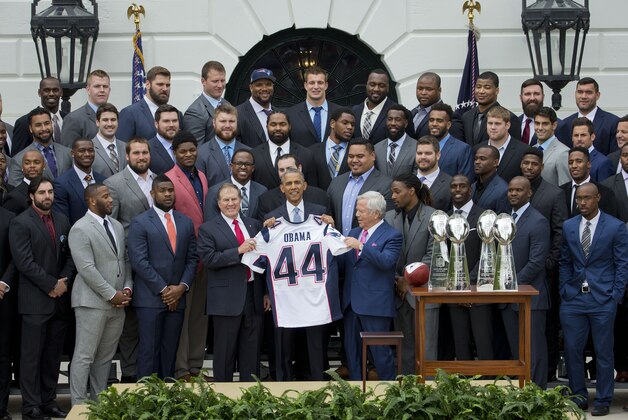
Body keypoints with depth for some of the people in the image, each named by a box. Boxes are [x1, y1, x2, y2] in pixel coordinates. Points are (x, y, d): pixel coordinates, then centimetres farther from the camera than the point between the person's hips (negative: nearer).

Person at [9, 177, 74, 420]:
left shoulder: (62, 221, 13)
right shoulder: (21, 223, -6)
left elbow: (69, 256, 13)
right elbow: (24, 262, -13)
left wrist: (64, 283, -4)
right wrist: (51, 284, -12)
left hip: (60, 299, 6)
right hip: (35, 300, -6)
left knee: (53, 354, 8)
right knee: (32, 355, -2)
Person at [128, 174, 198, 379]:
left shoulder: (186, 222, 13)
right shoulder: (140, 223, -2)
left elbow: (192, 258, 12)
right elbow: (139, 261, -10)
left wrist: (182, 287, -3)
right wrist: (163, 290, -11)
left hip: (177, 298, 4)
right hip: (150, 298, -4)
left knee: (170, 351, 6)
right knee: (149, 350, -4)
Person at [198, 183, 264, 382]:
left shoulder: (254, 225, 13)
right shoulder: (208, 229, 0)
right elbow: (209, 259, -13)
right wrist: (239, 251, -20)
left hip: (254, 295, 4)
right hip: (227, 298, -4)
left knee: (252, 350, 8)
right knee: (225, 351, 2)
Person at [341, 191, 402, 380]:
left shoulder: (392, 236, -6)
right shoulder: (353, 233, 16)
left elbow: (386, 262, -22)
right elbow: (342, 264, 16)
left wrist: (361, 246, -26)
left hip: (375, 305, -7)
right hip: (351, 302, 7)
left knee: (380, 350, -2)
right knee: (351, 349, 13)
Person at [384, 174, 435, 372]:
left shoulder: (433, 217, -6)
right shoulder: (390, 217, 7)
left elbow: (432, 255, -8)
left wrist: (409, 280, -9)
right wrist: (397, 280, -5)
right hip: (399, 292, 4)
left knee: (426, 348, -4)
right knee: (405, 348, 9)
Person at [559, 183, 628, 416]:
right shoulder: (568, 227, 8)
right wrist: (564, 290, 4)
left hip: (603, 300, -3)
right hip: (573, 299, 3)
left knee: (603, 352, 4)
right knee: (572, 350, 5)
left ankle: (603, 400, 13)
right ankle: (579, 396, 18)